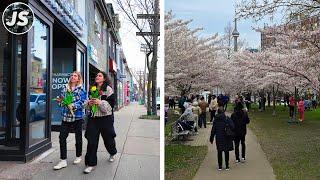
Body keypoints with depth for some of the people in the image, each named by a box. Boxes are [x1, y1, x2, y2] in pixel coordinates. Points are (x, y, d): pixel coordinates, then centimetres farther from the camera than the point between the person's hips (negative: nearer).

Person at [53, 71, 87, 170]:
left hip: (77, 116, -4)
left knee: (78, 137, 10)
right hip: (66, 116, 4)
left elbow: (82, 102, -12)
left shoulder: (81, 89, -3)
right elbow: (61, 99, 15)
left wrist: (73, 106, -25)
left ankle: (78, 156, 29)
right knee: (62, 137, -2)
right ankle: (63, 160, 6)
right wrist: (59, 100, -7)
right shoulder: (65, 88, 10)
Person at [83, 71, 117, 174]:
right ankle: (91, 163, 7)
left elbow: (111, 103, -12)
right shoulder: (92, 89, 11)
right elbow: (87, 105, 19)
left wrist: (100, 102, -22)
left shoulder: (108, 89, -5)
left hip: (105, 117, -4)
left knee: (108, 138, 12)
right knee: (91, 141, -1)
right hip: (93, 117, 4)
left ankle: (112, 153, 42)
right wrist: (88, 103, -4)